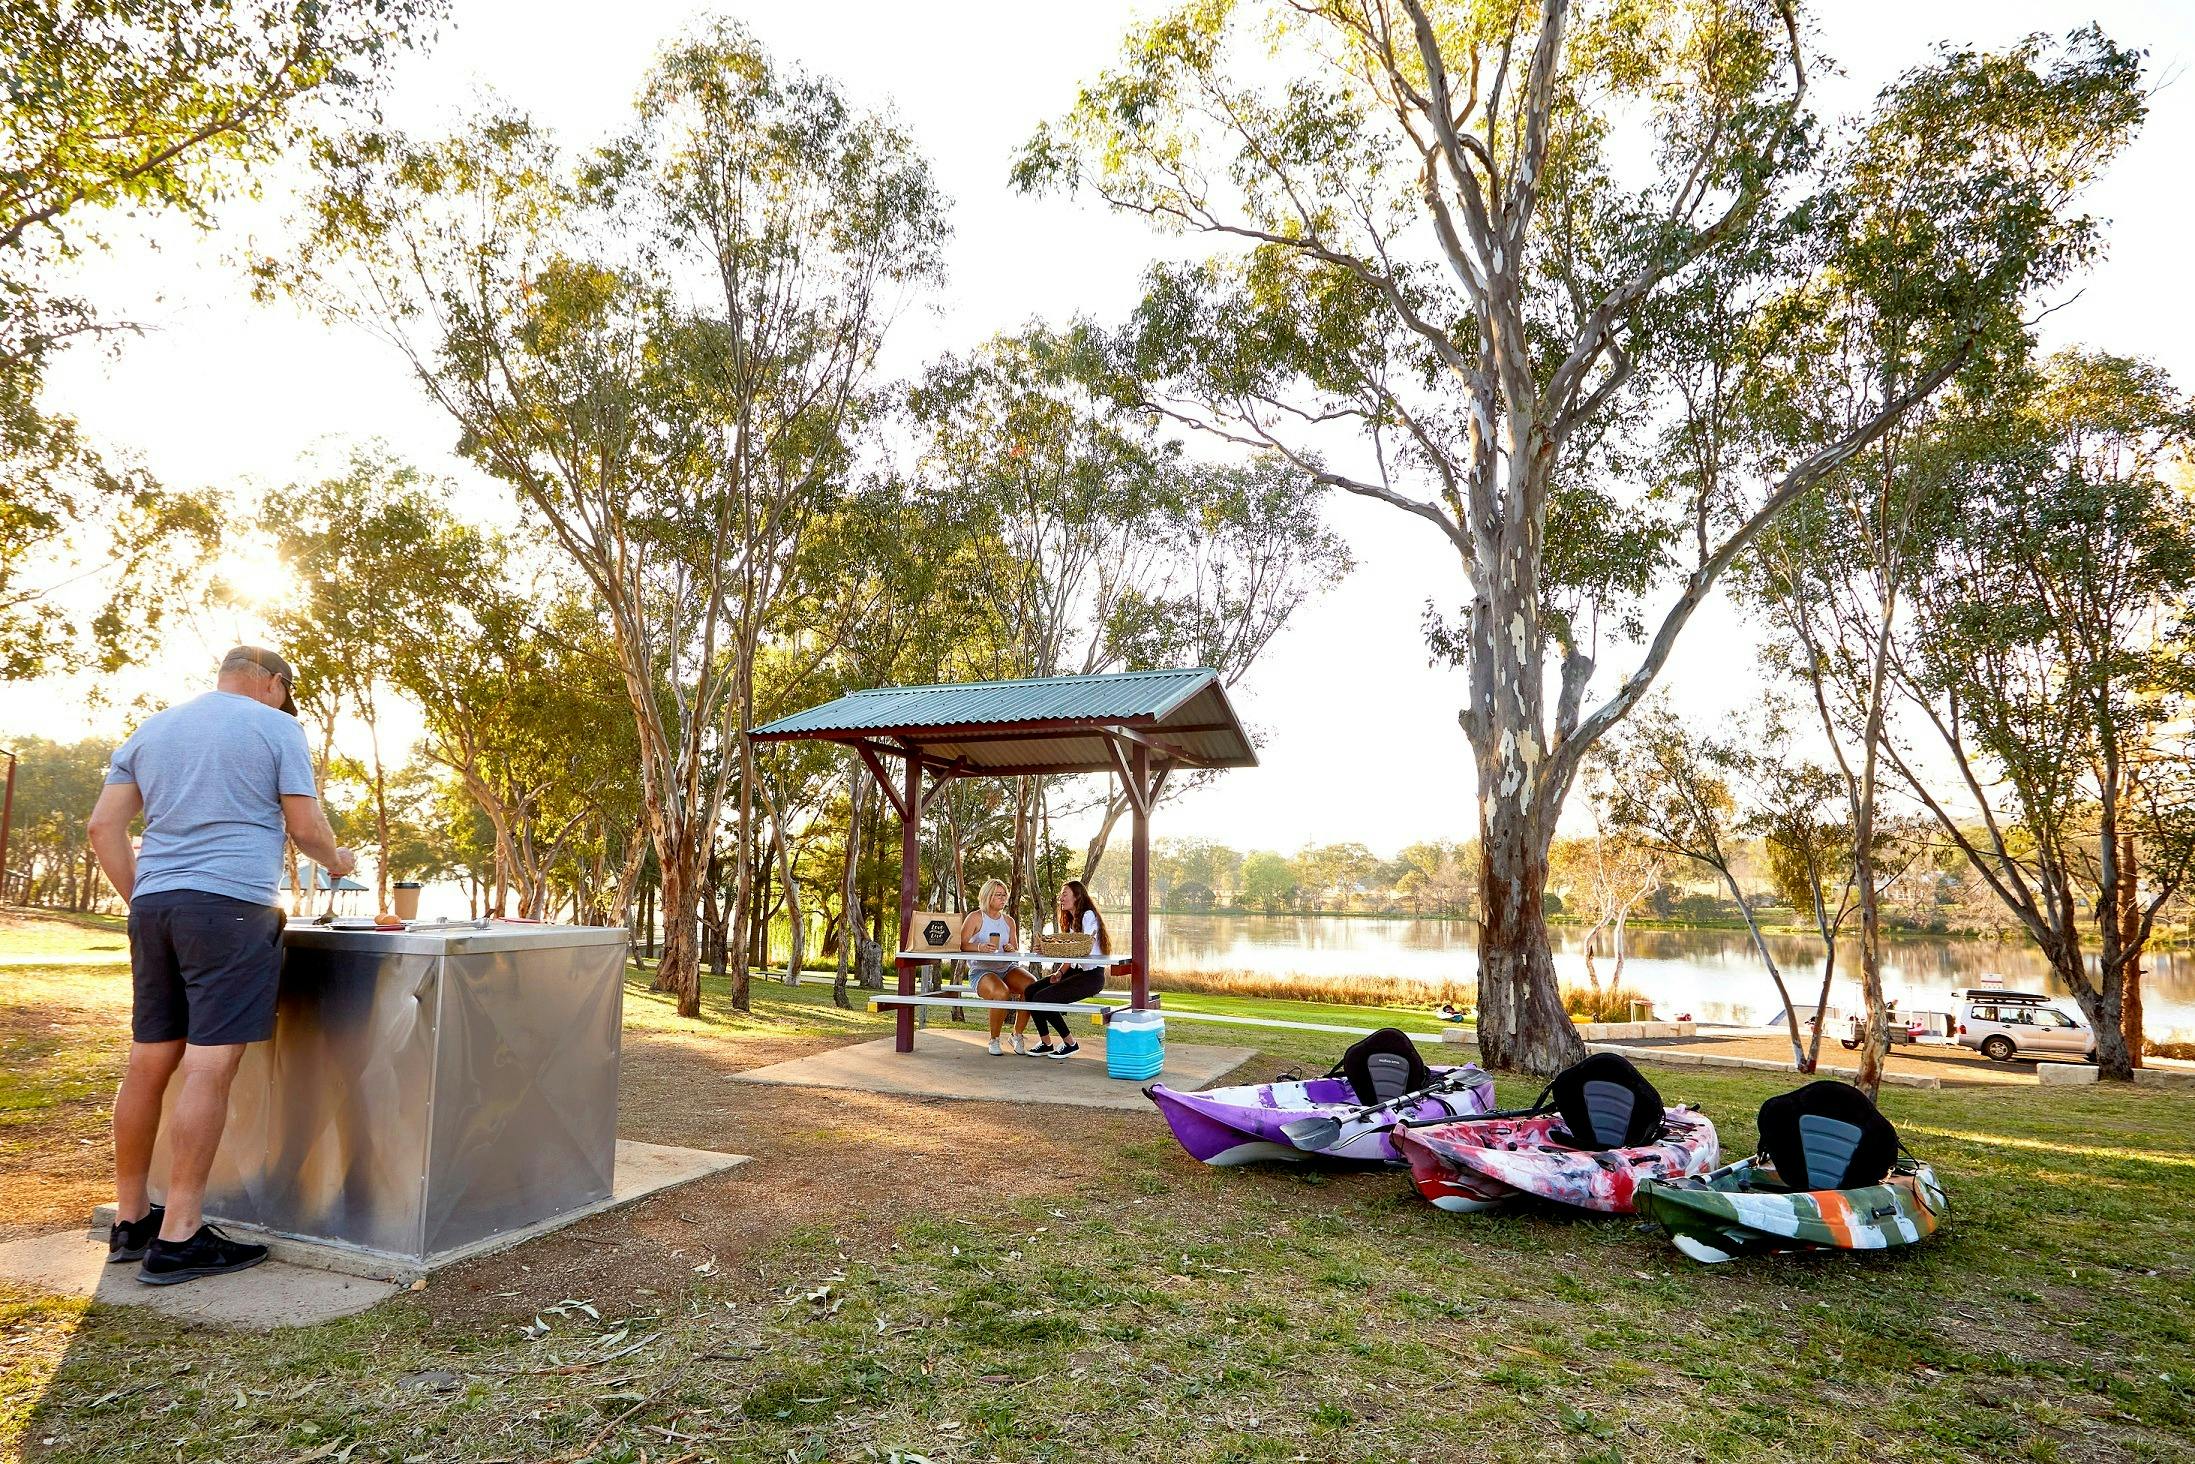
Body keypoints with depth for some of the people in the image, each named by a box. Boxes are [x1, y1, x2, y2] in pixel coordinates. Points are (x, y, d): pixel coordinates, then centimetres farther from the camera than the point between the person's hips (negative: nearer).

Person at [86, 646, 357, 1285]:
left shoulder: (151, 730, 19)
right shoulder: (276, 728, 2)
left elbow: (103, 826, 15)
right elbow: (304, 827, -1)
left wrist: (139, 898, 19)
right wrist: (338, 861, 18)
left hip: (153, 904, 7)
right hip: (230, 906, -7)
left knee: (148, 1062, 11)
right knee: (209, 1065, -7)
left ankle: (129, 1220, 20)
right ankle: (178, 1238, -6)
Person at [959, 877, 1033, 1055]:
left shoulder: (1009, 921, 15)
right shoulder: (975, 917, -1)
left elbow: (1016, 951, 14)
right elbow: (961, 944, -13)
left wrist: (1011, 949, -10)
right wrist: (979, 947, -32)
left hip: (1007, 968, 5)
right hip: (982, 970, -5)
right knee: (1001, 993, -37)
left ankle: (1017, 1034, -6)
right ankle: (994, 1039, -11)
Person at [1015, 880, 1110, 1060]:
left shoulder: (1088, 915, -9)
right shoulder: (1072, 920, 19)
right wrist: (1060, 973, -2)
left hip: (1091, 975, -9)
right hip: (1076, 971, 9)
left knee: (1042, 998, -20)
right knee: (1030, 991, -6)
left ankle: (1070, 1043, -6)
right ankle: (1046, 1043, 1)